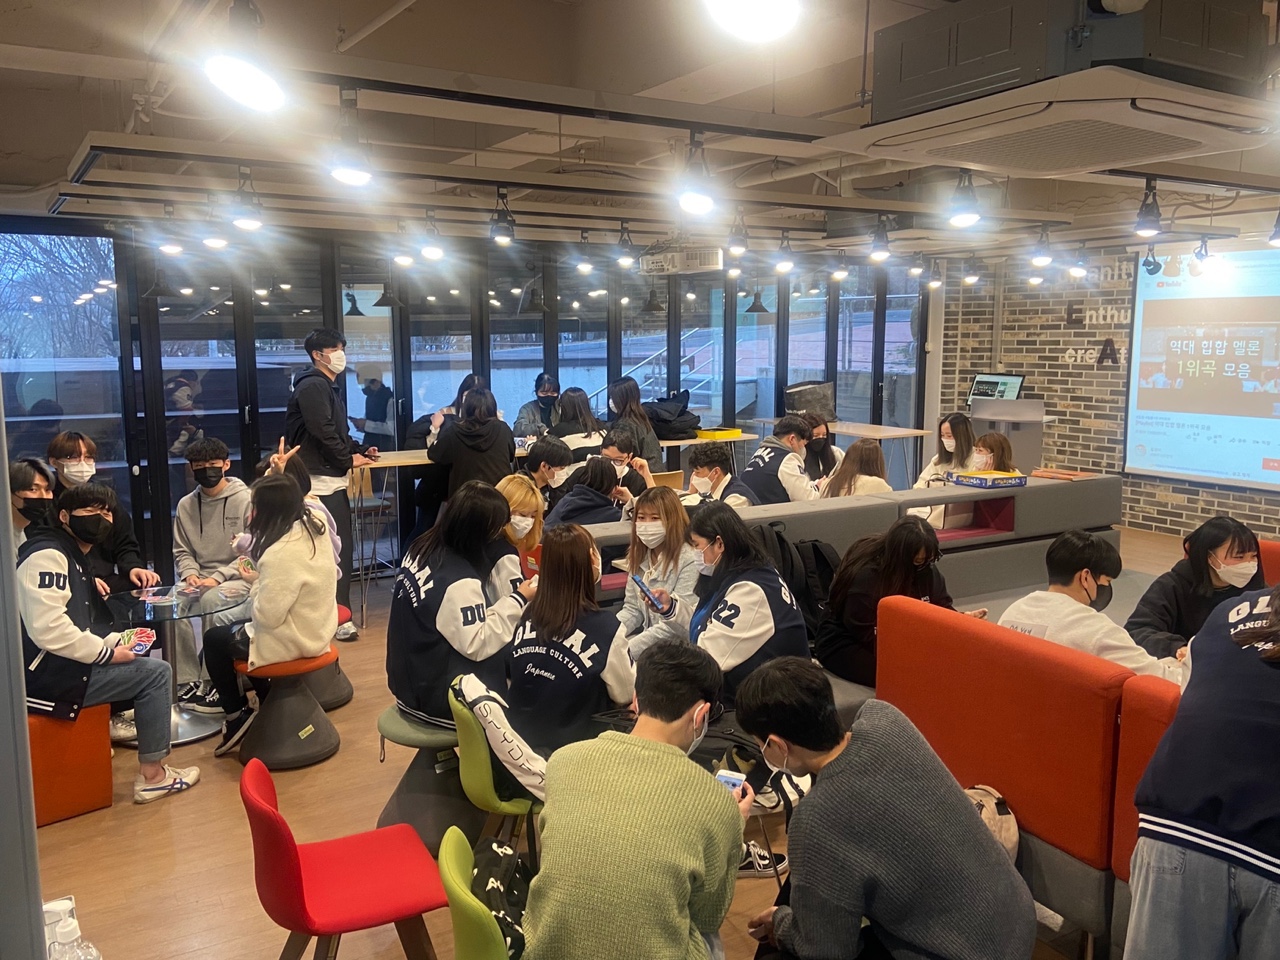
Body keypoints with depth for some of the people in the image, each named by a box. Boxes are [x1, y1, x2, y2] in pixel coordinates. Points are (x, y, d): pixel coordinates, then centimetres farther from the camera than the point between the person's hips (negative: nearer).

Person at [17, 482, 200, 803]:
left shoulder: (74, 559, 19)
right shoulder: (47, 555, -15)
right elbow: (47, 630, -26)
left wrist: (115, 641, 6)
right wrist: (107, 653, -16)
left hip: (57, 668, 11)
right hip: (46, 677, -11)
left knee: (145, 663, 23)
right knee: (155, 672, -8)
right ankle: (152, 776, -1)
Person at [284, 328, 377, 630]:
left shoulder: (327, 387, 22)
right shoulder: (313, 386, -11)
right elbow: (323, 432, -20)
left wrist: (360, 449, 10)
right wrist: (349, 459, -10)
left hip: (334, 479, 11)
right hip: (323, 481, -11)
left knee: (340, 548, 12)